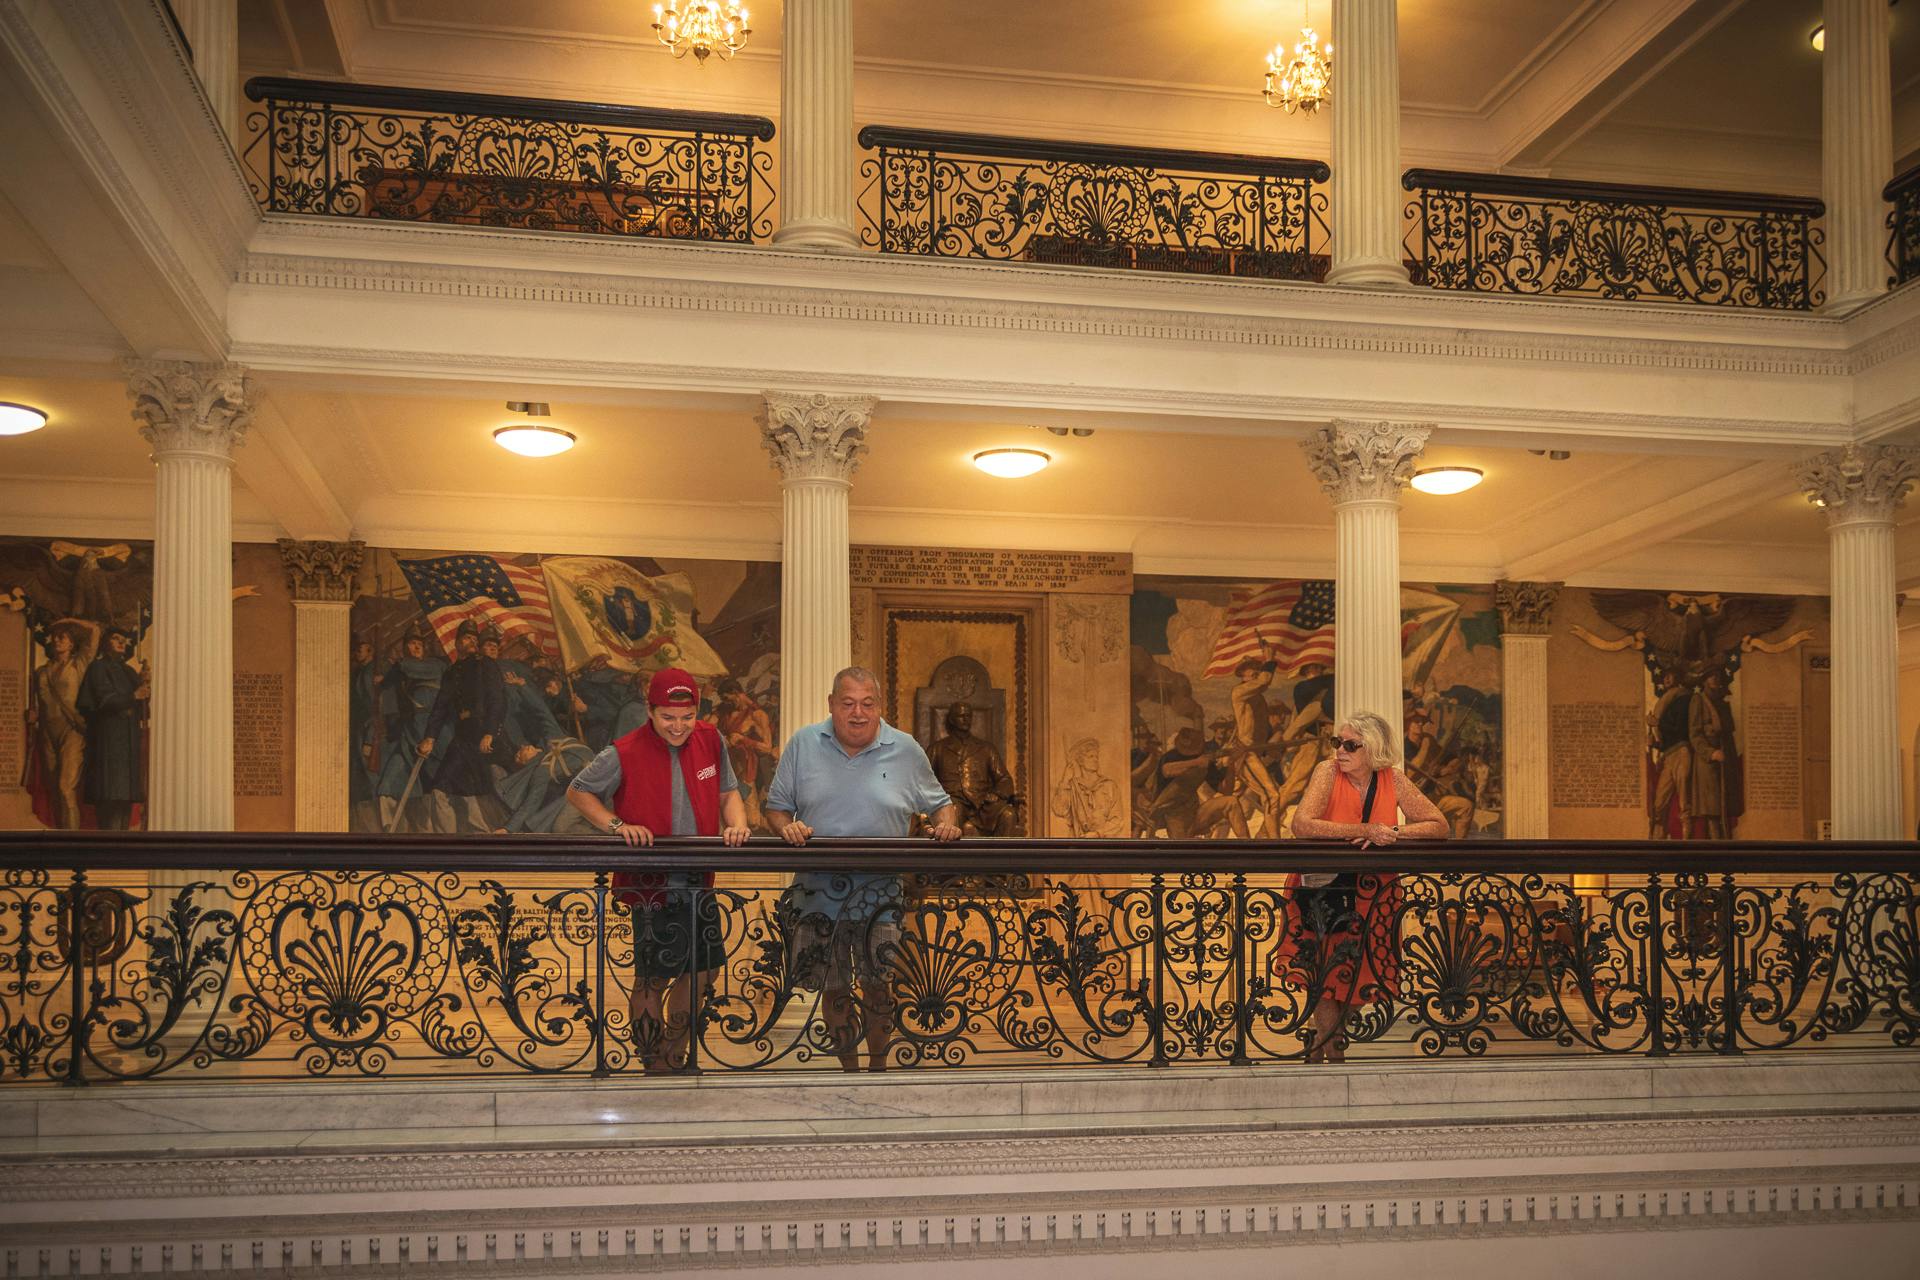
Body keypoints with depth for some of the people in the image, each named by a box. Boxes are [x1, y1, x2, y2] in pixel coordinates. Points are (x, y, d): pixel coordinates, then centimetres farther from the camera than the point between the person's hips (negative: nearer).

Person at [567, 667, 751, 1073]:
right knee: (653, 980, 2)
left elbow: (728, 792, 14)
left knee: (693, 973, 12)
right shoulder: (623, 754, -13)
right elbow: (577, 792, -1)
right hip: (650, 886, -5)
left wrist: (736, 824, -7)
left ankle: (674, 1062, 29)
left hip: (698, 885, 5)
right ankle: (654, 1070, 17)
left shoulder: (710, 741, 1)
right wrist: (617, 825, -16)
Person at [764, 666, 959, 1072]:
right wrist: (786, 827, -11)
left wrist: (946, 824, -8)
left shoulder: (905, 750, 5)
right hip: (818, 887, 1)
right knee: (833, 989, 8)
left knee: (877, 984, -8)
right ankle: (850, 1072, 23)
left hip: (880, 890, -1)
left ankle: (878, 1066, 10)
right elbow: (776, 806, 11)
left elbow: (940, 804, 14)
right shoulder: (803, 744, 5)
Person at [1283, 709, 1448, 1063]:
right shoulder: (1328, 772, -13)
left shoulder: (1391, 780, -4)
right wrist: (1362, 831, -32)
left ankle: (1325, 1039, 25)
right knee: (1330, 969, -14)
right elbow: (1301, 826, -27)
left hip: (1371, 892, 3)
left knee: (1358, 973, 0)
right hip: (1323, 887, -3)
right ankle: (1332, 1049, 6)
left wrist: (1393, 832, -21)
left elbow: (1439, 826, -5)